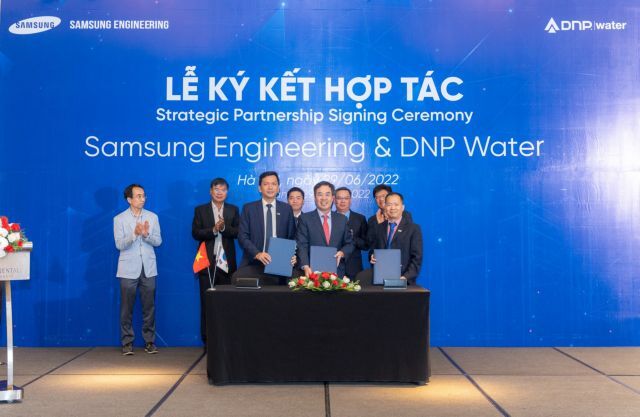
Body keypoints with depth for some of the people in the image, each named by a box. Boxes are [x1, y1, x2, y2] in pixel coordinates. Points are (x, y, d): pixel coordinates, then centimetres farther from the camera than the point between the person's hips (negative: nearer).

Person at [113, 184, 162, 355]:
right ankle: (127, 342, 11)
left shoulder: (152, 217, 6)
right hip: (128, 269, -2)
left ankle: (149, 341, 12)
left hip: (148, 268, 2)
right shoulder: (119, 219, -1)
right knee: (127, 308, 2)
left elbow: (158, 241, 2)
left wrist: (147, 234, -17)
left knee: (149, 307, 3)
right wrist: (134, 234, -23)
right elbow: (119, 244, -8)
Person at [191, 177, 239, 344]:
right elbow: (195, 233, -4)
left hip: (227, 262, 1)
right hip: (208, 262, -1)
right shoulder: (200, 210, 6)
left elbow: (238, 232, -1)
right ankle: (207, 340, 7)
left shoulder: (233, 210, 10)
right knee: (207, 302, 1)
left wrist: (224, 227, -17)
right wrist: (213, 229, -17)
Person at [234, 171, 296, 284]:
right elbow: (242, 236, 0)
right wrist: (257, 254, -17)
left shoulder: (286, 209, 13)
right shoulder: (248, 208, 7)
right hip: (253, 263, -1)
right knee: (238, 277, -27)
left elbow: (291, 237, 12)